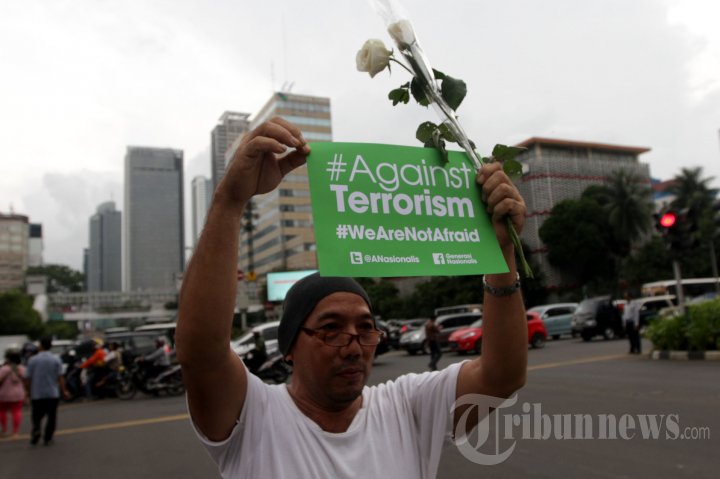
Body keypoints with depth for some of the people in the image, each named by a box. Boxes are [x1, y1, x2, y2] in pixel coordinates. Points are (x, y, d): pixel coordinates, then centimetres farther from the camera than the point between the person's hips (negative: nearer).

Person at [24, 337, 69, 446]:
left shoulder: (32, 360, -3)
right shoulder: (56, 359, -4)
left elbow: (28, 378, -2)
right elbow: (60, 377, -8)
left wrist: (29, 392, 12)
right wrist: (63, 391, 0)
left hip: (37, 394, 1)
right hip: (53, 393, -1)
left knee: (37, 416, 13)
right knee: (51, 417, 9)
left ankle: (36, 429, -14)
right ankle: (47, 439, 10)